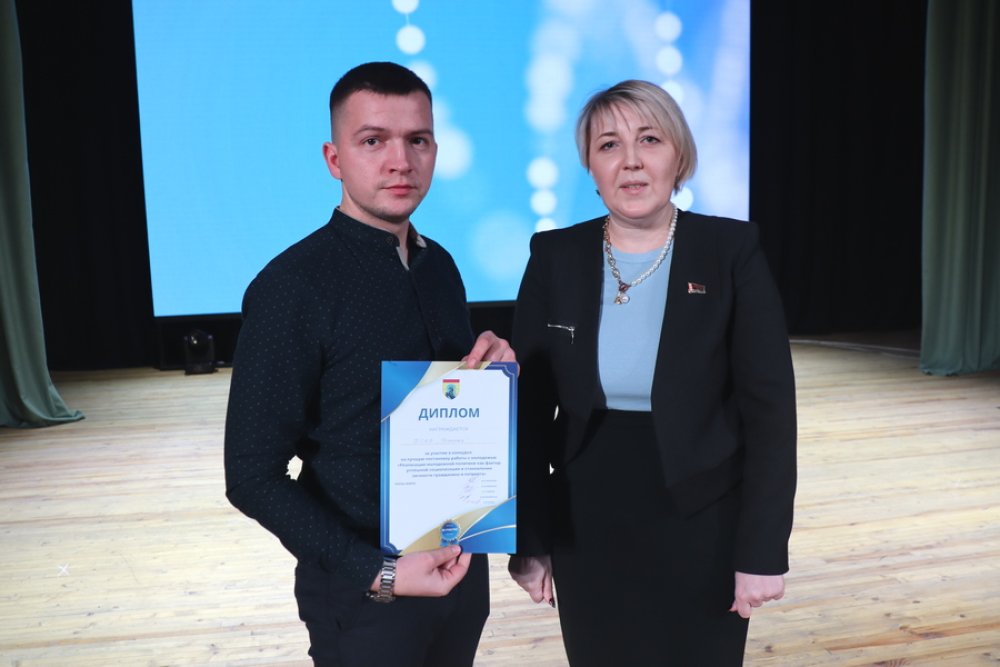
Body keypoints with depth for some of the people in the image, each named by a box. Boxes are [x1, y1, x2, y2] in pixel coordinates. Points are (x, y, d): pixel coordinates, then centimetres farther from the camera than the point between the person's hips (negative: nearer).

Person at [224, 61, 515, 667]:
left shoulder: (440, 265, 2)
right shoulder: (292, 288, -17)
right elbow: (254, 477, -15)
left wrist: (494, 370, -8)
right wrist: (375, 572, -21)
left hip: (461, 563, 6)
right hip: (362, 590, -6)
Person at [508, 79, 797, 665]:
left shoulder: (733, 252, -8)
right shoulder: (555, 258, -3)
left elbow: (770, 409, -8)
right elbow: (529, 410, 0)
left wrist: (763, 550, -10)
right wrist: (528, 540, 0)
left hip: (703, 531, -1)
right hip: (586, 532, 2)